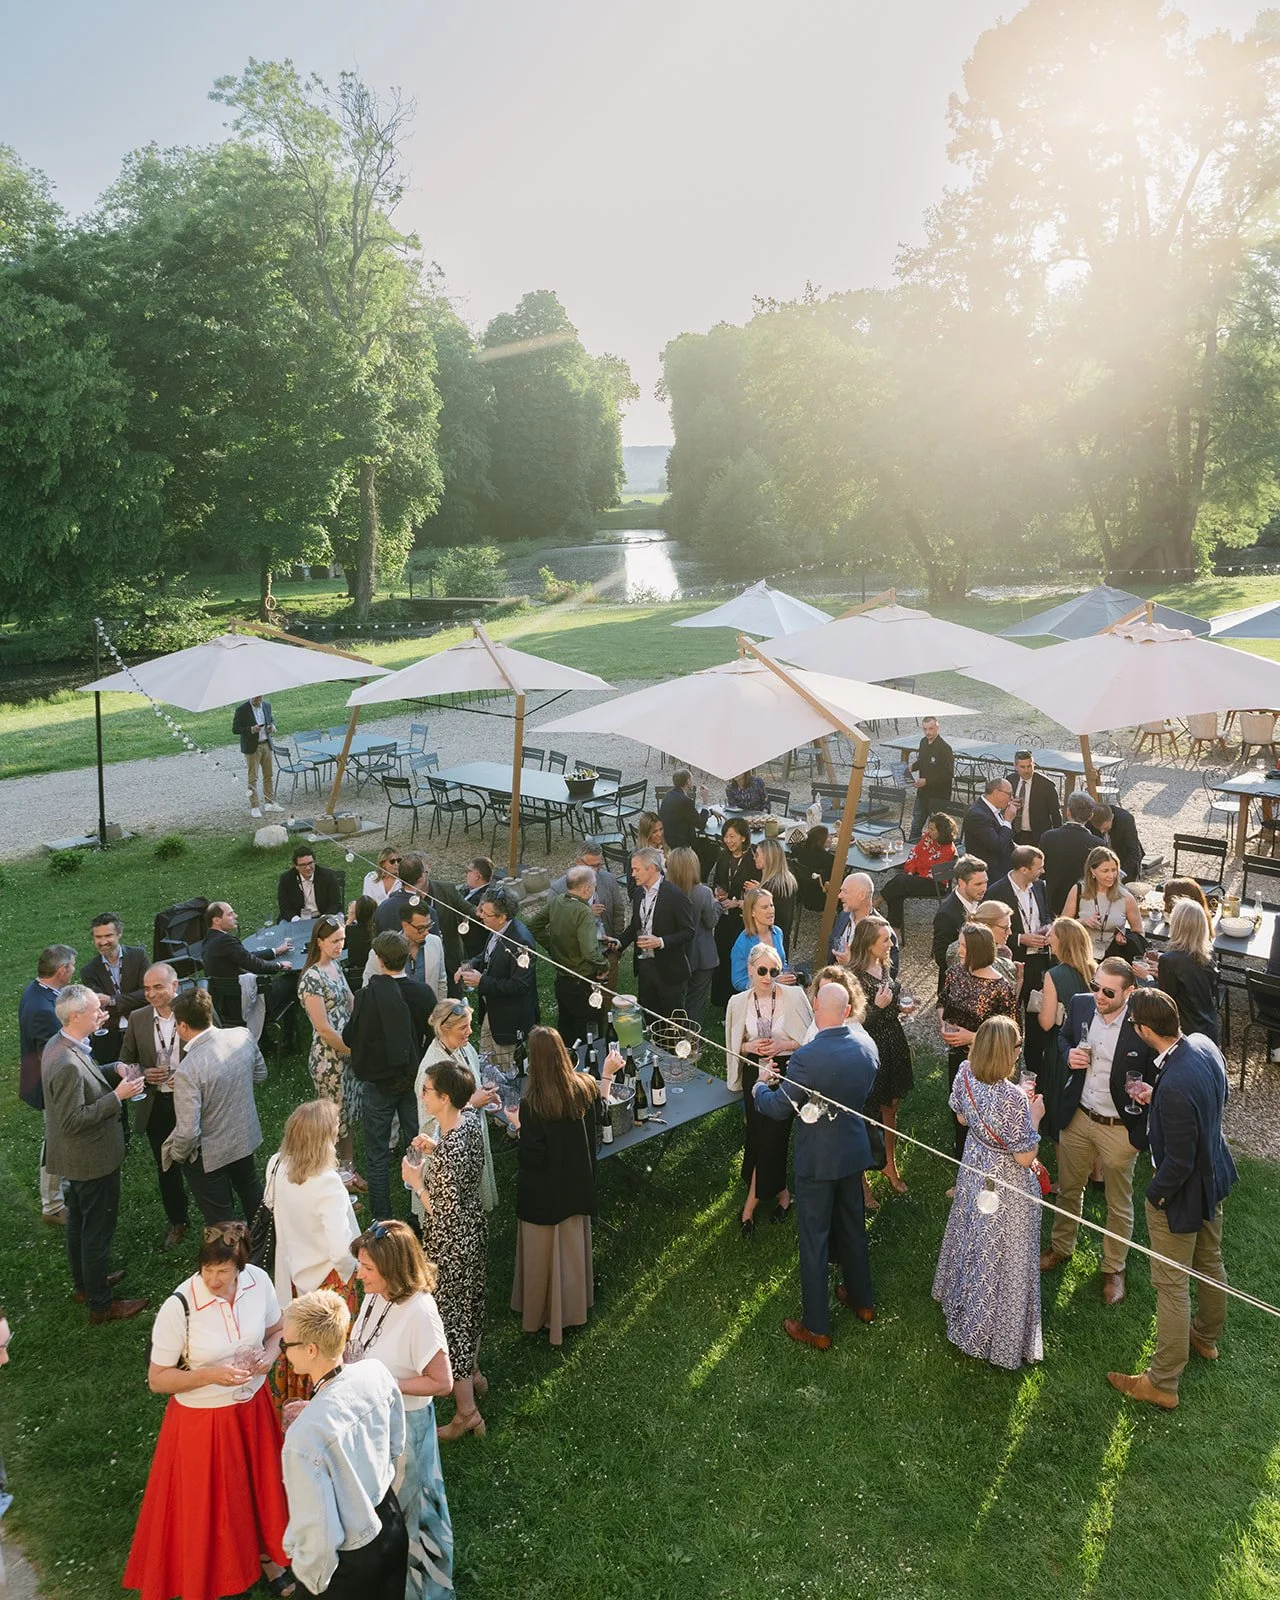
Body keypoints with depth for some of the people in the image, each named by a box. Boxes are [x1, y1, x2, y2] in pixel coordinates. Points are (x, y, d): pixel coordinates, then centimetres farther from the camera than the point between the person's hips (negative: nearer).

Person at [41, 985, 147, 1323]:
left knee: (79, 1223, 26)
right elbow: (73, 1120, -30)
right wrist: (117, 1097, -26)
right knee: (98, 1231, 6)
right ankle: (100, 1305, 22)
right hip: (92, 1159, -10)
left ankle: (85, 1283, 45)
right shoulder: (68, 1065, -34)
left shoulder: (59, 1043, -3)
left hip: (77, 1156, 10)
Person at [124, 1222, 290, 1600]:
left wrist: (269, 1354, -18)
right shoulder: (179, 1307, -28)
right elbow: (157, 1380, -15)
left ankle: (266, 1558, 51)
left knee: (260, 1488, 23)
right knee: (209, 1503, 16)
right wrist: (210, 1375, -28)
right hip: (201, 1420, -4)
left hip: (252, 1407, 4)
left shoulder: (258, 1280, -16)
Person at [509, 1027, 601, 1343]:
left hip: (544, 1193, -5)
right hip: (577, 1185, 5)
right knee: (574, 1245, 23)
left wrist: (518, 1125, -10)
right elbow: (595, 1119, 9)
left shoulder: (532, 1103, -29)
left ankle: (541, 1314, 35)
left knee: (543, 1252, 16)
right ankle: (574, 1306, 41)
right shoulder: (586, 1086, -13)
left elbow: (532, 1156, -24)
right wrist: (607, 1075, 19)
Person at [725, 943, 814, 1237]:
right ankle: (780, 1190, 30)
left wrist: (783, 1045, -17)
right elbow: (734, 1047, 9)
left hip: (787, 1073, -3)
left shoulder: (794, 996, -10)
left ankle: (752, 1201, 13)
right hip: (755, 1075, 3)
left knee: (772, 1136, -5)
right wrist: (750, 1046, -11)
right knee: (758, 1135, 5)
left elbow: (810, 1039, -3)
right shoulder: (738, 1003, -1)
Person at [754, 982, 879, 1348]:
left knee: (814, 1240, 8)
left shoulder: (808, 1056, -29)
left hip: (817, 1158, -6)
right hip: (854, 1151, 6)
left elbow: (780, 1108, -17)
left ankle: (816, 1327, 20)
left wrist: (760, 1086, 4)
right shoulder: (867, 1046, -9)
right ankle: (862, 1300, 44)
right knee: (852, 1226, 25)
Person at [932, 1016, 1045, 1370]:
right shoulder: (1013, 1098, -35)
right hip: (1007, 1185, -6)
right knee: (999, 1256, 14)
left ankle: (961, 1304, 52)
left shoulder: (965, 1074, -16)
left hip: (974, 1170, 6)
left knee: (972, 1238, 28)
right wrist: (1034, 1117, -12)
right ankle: (994, 1335, 33)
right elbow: (1025, 1157, -24)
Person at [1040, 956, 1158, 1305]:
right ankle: (1061, 1247, 48)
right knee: (1068, 1189, 24)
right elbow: (1064, 1036, 9)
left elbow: (1158, 1077, -12)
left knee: (1119, 1204, 18)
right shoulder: (1080, 1004, -11)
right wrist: (1069, 1054, -12)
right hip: (1078, 1117, 4)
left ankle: (1114, 1268, 40)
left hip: (1120, 1129, -4)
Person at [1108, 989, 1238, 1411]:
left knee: (1172, 1286, 8)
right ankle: (1207, 1336, 53)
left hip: (1182, 1192, -9)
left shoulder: (1175, 1085, -39)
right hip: (1214, 1177, 9)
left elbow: (1178, 1162, -29)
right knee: (1209, 1261, 29)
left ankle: (1162, 1383, 24)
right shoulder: (1204, 1045, -13)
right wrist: (1156, 1100, -2)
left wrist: (1154, 1195, -11)